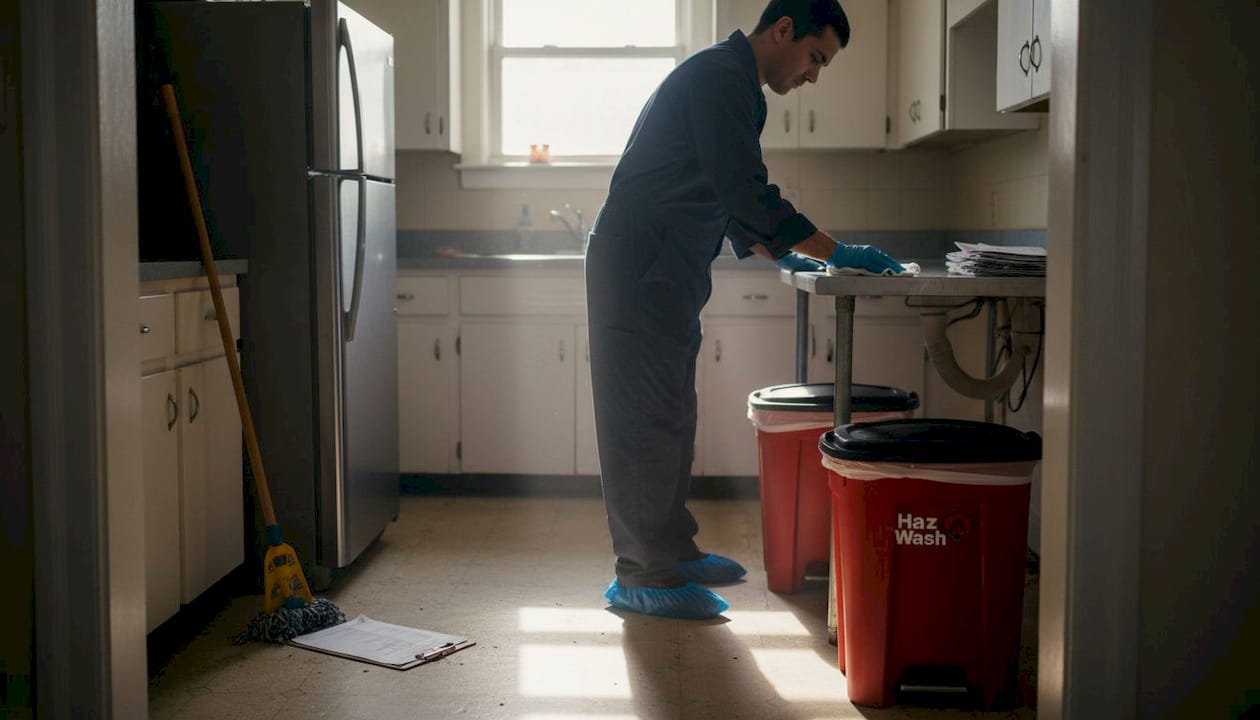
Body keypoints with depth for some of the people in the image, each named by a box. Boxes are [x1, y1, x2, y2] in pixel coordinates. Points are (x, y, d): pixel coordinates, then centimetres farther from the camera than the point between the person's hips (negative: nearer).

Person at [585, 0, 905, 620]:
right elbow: (748, 196, -21)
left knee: (668, 419, 14)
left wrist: (783, 256, 16)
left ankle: (673, 551, 23)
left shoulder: (727, 82, 20)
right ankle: (642, 577, -1)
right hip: (639, 270, -10)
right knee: (646, 419, -7)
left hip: (663, 274, 10)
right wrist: (836, 254, -16)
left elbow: (731, 204, 25)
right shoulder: (720, 77, -13)